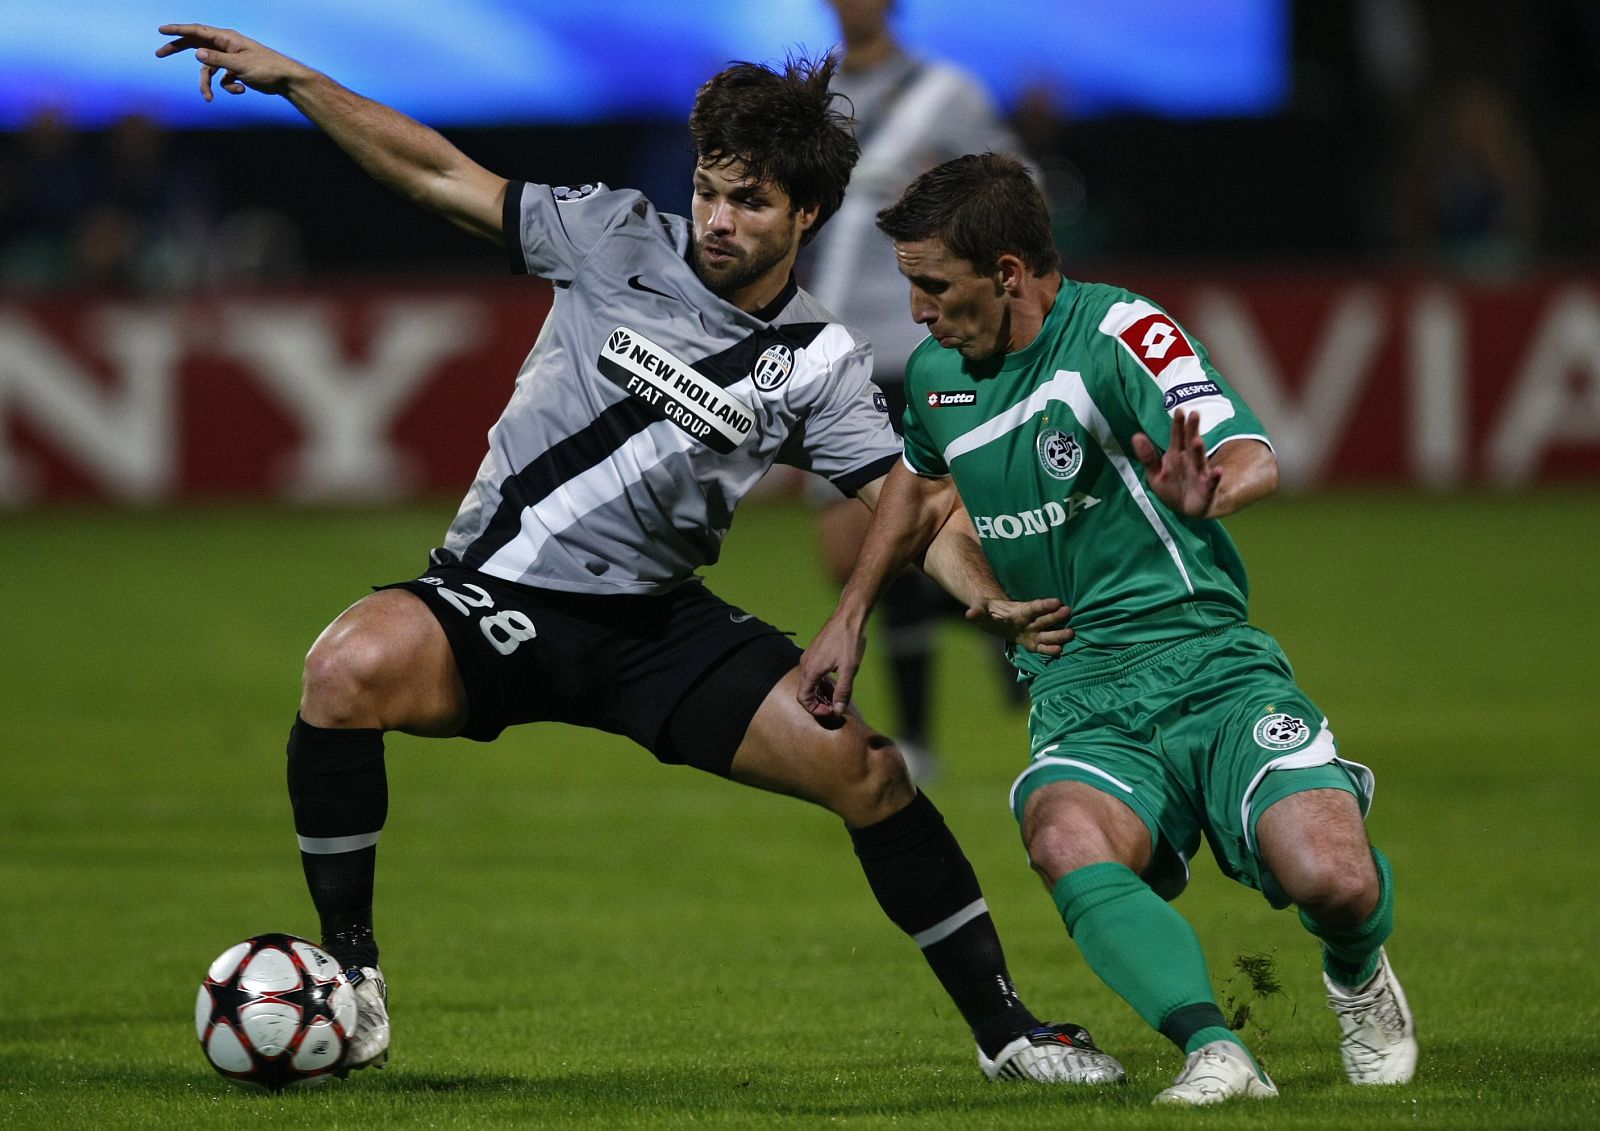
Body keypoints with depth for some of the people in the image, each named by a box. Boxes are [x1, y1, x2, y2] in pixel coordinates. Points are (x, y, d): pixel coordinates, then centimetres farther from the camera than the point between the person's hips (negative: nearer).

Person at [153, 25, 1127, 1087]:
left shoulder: (820, 363, 0)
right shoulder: (621, 239, -4)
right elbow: (444, 174, 0)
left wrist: (994, 600, -24)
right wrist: (291, 79, -6)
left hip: (658, 621, 2)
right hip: (495, 597, -2)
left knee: (867, 769, -11)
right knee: (352, 669, -33)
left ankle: (1002, 1026, 8)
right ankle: (350, 970, -16)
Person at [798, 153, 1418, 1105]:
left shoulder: (1117, 333, -12)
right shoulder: (936, 372, 10)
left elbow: (1254, 457, -27)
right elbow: (918, 482, 34)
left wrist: (1210, 490, -50)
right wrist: (850, 618, 29)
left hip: (1211, 670, -4)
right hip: (1081, 702, 4)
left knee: (1332, 880, -25)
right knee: (1067, 844, -33)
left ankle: (1357, 976, 12)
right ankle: (1216, 1053, -40)